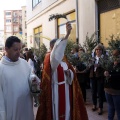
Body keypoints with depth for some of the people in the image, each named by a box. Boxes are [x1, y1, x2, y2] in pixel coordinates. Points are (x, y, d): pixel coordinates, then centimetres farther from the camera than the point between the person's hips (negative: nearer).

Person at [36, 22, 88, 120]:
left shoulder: (63, 58, 11)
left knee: (66, 110, 14)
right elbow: (56, 54, -37)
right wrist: (67, 34, -47)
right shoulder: (49, 58, -12)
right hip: (55, 91, -7)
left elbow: (72, 73, 16)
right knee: (56, 111, 0)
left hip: (66, 90, 7)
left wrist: (69, 72, -12)